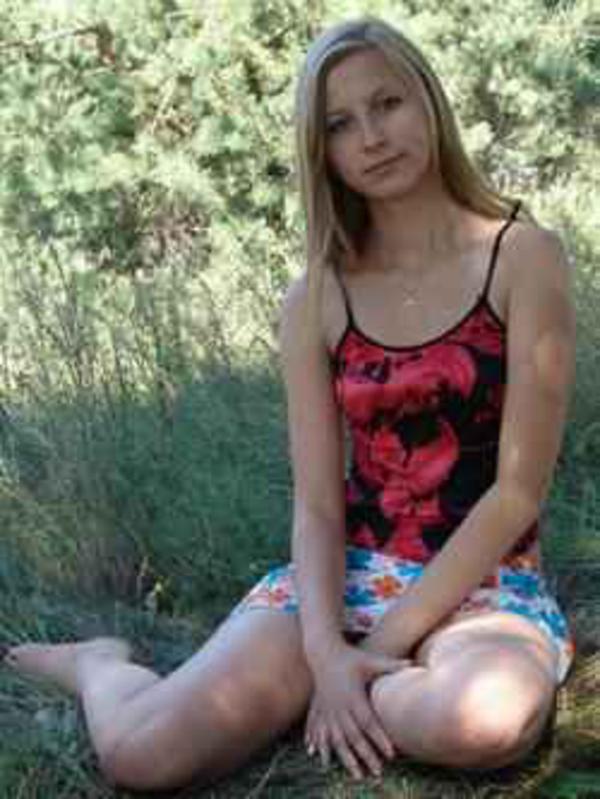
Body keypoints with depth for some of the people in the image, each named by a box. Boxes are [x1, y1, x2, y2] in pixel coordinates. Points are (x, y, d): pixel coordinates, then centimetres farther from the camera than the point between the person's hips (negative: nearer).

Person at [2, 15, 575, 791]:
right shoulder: (315, 300, 3)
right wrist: (326, 651, -20)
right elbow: (315, 505, -1)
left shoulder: (523, 254, -7)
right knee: (139, 752, -20)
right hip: (348, 573, 2)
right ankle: (102, 665, 16)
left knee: (475, 724, -40)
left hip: (486, 581, -2)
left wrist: (384, 641, -15)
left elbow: (520, 488, -11)